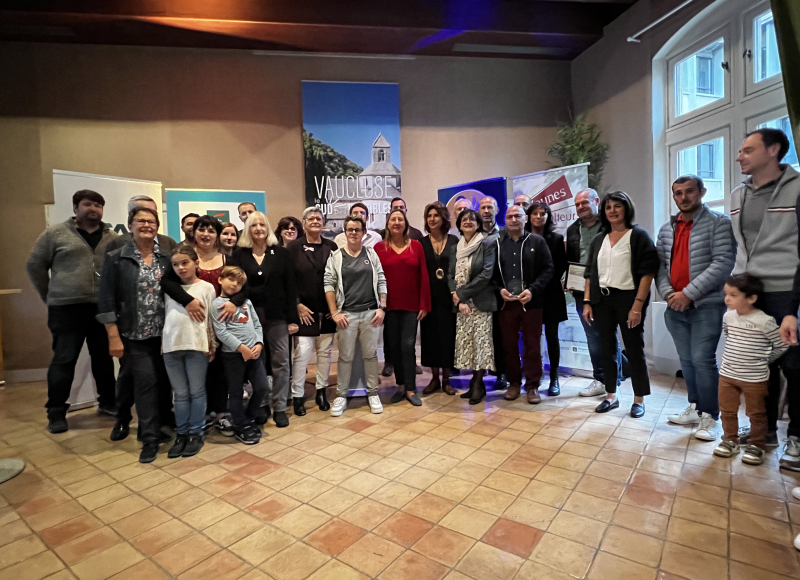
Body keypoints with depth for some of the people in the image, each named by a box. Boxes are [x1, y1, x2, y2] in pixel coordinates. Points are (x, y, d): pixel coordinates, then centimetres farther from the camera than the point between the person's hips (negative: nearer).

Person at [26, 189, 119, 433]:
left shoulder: (112, 238, 9)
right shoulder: (55, 233, 2)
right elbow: (35, 265, 6)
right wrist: (50, 296, 5)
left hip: (103, 308, 3)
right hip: (66, 309, -3)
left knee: (104, 358, 12)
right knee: (64, 360, 2)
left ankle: (107, 402, 26)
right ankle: (56, 413, 14)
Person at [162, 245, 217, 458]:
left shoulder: (207, 287, 2)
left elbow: (211, 319, 2)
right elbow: (165, 316, 13)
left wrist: (212, 346, 0)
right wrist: (161, 342, 8)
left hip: (197, 345, -3)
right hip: (171, 346, 3)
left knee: (196, 392, 4)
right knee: (180, 393, 10)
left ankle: (195, 434, 14)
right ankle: (181, 434, 19)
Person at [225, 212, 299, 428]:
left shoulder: (281, 253, 4)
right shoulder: (239, 254, 5)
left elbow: (290, 287, 1)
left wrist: (292, 318, -4)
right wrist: (234, 302, -28)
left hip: (276, 315, 0)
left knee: (280, 361, 3)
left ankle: (279, 408, 15)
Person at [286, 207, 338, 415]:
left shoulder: (332, 247, 6)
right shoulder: (294, 248, -1)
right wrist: (297, 305, -10)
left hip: (327, 311, 3)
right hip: (304, 310, -3)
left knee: (325, 352, 10)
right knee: (302, 353, -4)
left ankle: (322, 391, 26)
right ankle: (297, 395, 11)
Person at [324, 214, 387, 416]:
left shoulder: (372, 254, 6)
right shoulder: (335, 256, 2)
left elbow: (382, 282, 5)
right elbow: (329, 284, -1)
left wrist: (382, 308, -2)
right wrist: (334, 313, -7)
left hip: (370, 313, 1)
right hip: (347, 314, -1)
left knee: (371, 354, 10)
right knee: (345, 357, 8)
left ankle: (373, 393, 23)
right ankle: (341, 395, 20)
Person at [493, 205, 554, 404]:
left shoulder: (537, 241, 2)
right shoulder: (496, 243, 6)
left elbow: (548, 269, -2)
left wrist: (532, 290, -14)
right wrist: (499, 290, -8)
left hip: (531, 302, -1)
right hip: (505, 302, 2)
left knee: (532, 345, 4)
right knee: (509, 345, 9)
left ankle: (532, 385, 16)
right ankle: (514, 383, 22)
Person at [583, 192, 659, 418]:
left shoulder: (639, 236, -3)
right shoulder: (599, 240, 12)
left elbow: (648, 272, -10)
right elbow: (590, 273, 12)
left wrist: (638, 305, -17)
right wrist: (587, 302, 4)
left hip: (628, 299, -5)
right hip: (602, 300, 5)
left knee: (634, 351, 4)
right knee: (606, 350, 10)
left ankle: (639, 400, 18)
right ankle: (611, 396, 24)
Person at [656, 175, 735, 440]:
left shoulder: (719, 223, -4)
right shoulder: (666, 229, 13)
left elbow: (723, 263, -14)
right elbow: (659, 265, 9)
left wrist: (688, 293, -17)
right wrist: (668, 294, -7)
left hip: (706, 305, -5)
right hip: (675, 307, 5)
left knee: (703, 360, -6)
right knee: (687, 361, 13)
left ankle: (709, 417, 7)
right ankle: (695, 408, 26)